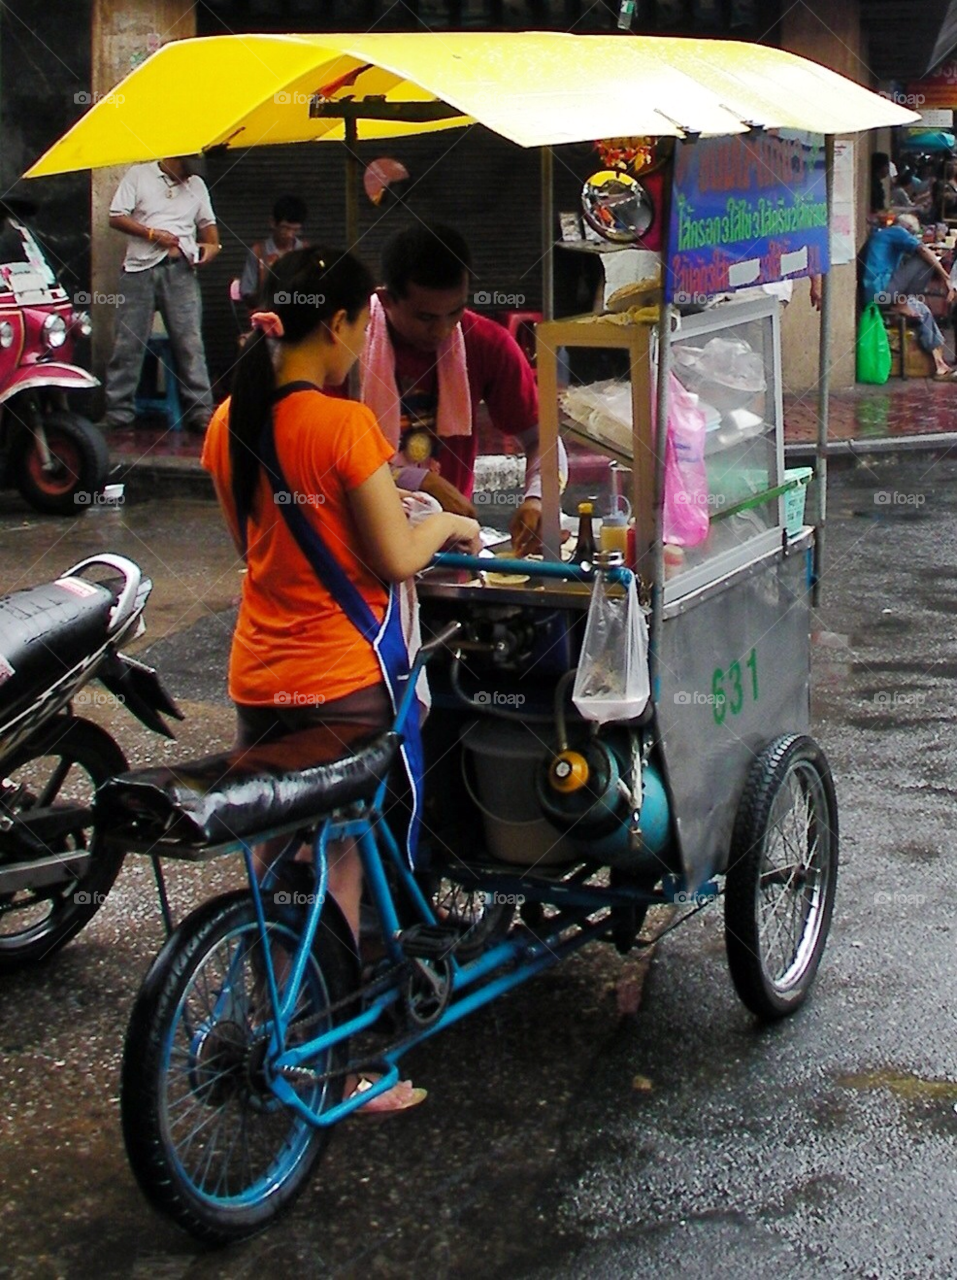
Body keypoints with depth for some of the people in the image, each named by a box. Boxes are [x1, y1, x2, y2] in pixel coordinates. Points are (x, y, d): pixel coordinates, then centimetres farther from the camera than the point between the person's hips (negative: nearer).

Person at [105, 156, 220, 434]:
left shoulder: (196, 184, 19)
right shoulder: (138, 175, 7)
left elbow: (207, 222, 24)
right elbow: (116, 218, 2)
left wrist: (212, 245, 3)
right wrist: (151, 233, -9)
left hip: (181, 270, 2)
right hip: (141, 268, -2)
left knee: (190, 341, -5)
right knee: (128, 342, -2)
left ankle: (200, 411, -3)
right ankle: (119, 412, 3)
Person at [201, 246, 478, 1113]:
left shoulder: (231, 422, 3)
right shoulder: (344, 424, -18)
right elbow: (394, 560, -16)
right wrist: (448, 523, 3)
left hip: (258, 675, 7)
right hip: (344, 680, -6)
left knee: (273, 866, 17)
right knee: (342, 870, 4)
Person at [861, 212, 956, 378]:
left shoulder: (880, 234, 28)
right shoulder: (897, 232, -1)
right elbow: (923, 250, -17)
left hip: (872, 294, 10)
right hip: (882, 288, -10)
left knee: (922, 310, 18)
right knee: (927, 260, -11)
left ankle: (939, 364, 12)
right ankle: (902, 304, -4)